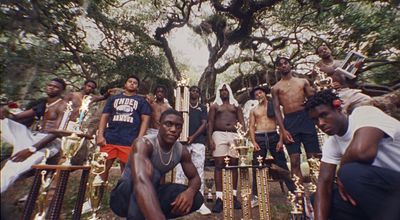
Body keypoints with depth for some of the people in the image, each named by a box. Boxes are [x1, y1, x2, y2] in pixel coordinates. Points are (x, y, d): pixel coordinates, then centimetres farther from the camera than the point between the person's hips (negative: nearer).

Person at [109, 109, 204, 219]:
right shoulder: (144, 143, -29)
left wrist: (190, 191, -27)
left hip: (152, 194, 6)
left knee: (196, 198, -12)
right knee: (151, 172, -35)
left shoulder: (182, 151, -10)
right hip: (123, 198, -6)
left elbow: (195, 177, -2)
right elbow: (141, 181, -46)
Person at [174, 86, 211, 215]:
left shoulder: (203, 108, 16)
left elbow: (204, 124, 5)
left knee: (199, 171, -1)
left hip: (198, 141, 1)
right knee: (180, 170, -2)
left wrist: (193, 136, -9)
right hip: (183, 140, 0)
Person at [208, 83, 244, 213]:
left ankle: (233, 196, 14)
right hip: (219, 135, -2)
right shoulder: (214, 105, 13)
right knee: (219, 165, -6)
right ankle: (219, 198, -2)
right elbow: (210, 123, 4)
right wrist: (210, 139, -8)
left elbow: (242, 122, 11)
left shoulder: (236, 105, 18)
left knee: (234, 165, 4)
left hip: (235, 135, 2)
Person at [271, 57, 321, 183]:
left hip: (306, 118, 2)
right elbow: (277, 110, 3)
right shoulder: (276, 88, 11)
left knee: (313, 158, 1)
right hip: (289, 122, -1)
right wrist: (283, 130, -7)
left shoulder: (303, 81, 17)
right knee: (295, 161, -3)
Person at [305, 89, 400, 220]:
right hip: (381, 191, 7)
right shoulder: (331, 144, -1)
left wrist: (343, 172, -18)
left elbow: (362, 151, -39)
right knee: (318, 199, -1)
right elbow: (324, 182, -7)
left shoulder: (364, 114, -19)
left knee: (351, 172, -30)